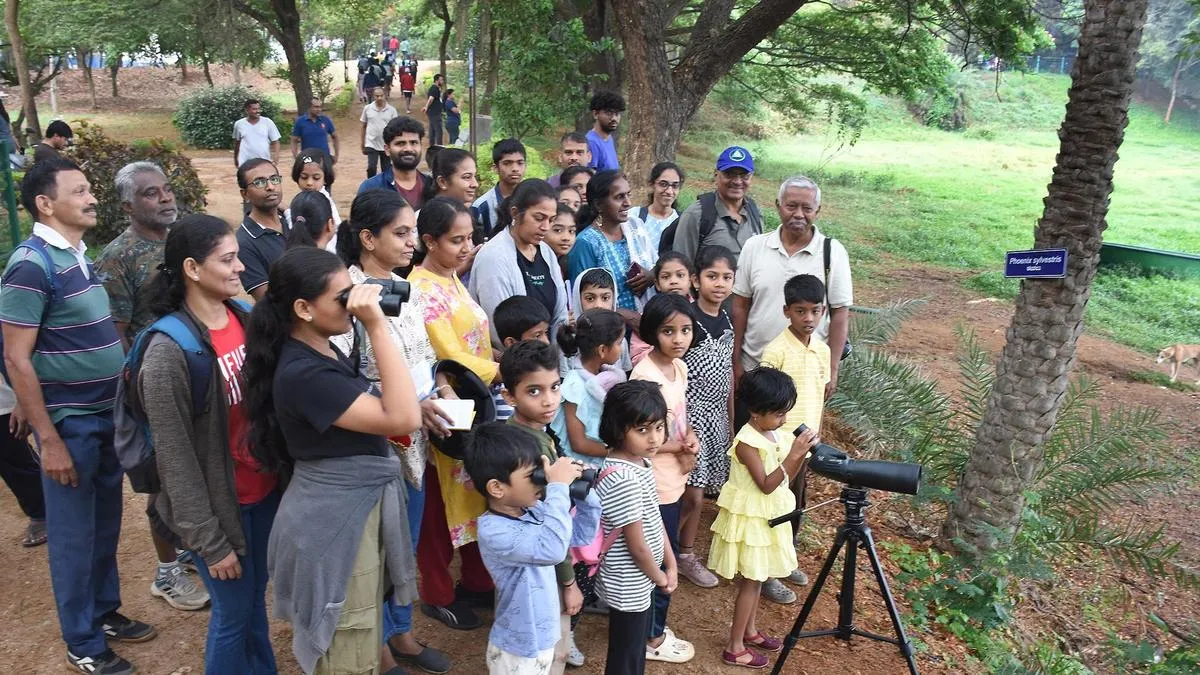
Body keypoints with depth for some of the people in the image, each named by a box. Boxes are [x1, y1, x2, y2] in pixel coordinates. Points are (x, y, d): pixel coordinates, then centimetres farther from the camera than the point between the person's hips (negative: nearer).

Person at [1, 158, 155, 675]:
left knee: (105, 525, 19)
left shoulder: (79, 255, 7)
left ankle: (105, 612, 37)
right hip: (69, 423, -7)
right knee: (74, 534, 7)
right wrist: (49, 440, -18)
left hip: (107, 416, 8)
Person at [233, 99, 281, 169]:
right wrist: (235, 158, 23)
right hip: (246, 163, 0)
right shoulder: (239, 124, 1)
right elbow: (237, 142, 15)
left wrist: (276, 155, -16)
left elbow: (275, 141, -1)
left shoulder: (268, 122, -3)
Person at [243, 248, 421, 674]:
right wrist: (377, 327, -32)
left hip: (358, 507, 10)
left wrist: (420, 408, 1)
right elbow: (402, 419, -32)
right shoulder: (301, 373, -26)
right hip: (335, 520, -10)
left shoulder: (325, 352, 5)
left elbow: (370, 414, 18)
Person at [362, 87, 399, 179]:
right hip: (371, 144, 0)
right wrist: (363, 145, 8)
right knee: (371, 168, -12)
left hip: (386, 146, 0)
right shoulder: (367, 108, 1)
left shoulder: (391, 110, -2)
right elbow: (364, 127, 8)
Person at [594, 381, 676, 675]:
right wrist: (660, 577, -8)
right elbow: (636, 544, -24)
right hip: (628, 585, -9)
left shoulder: (641, 463, -1)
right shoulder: (622, 480, -31)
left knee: (637, 649, 24)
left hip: (640, 581, 9)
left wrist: (671, 565, 8)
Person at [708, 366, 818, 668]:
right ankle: (735, 648, 12)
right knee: (751, 580, 1)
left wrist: (802, 453, -10)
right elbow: (767, 485, -26)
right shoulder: (747, 442, -24)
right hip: (750, 519, -8)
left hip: (770, 517, 8)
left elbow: (786, 477, 6)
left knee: (758, 576, 19)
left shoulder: (777, 434, 1)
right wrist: (793, 454, -31)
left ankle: (749, 631, 36)